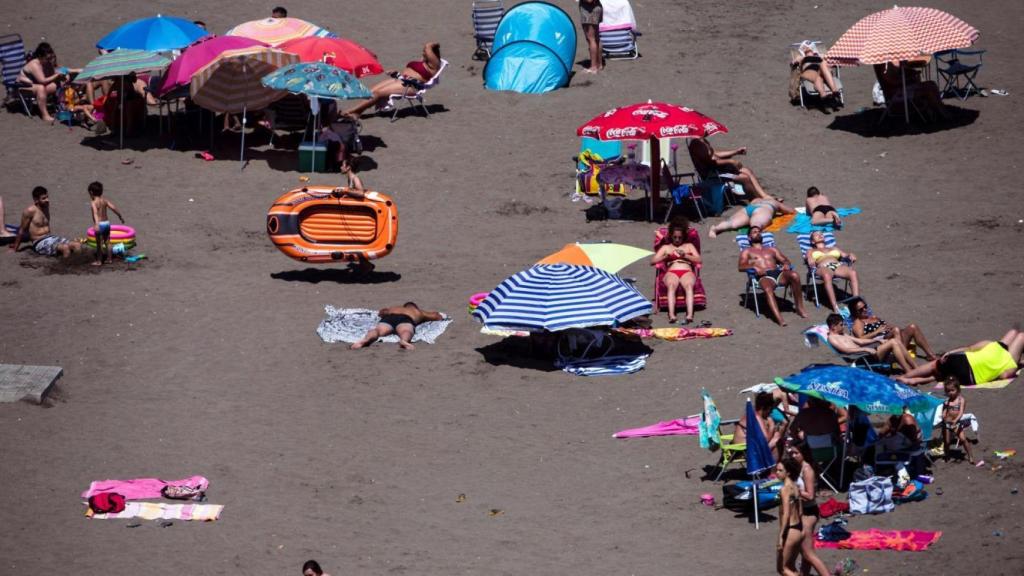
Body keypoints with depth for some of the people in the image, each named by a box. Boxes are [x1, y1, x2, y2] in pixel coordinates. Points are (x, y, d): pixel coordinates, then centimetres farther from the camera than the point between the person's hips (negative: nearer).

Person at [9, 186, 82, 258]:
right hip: (40, 244, -8)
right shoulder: (30, 211, -12)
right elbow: (22, 230, -5)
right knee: (65, 248, -33)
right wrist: (15, 249, 2)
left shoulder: (46, 206, 10)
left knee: (77, 246, -15)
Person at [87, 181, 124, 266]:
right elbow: (113, 208, 6)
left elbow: (95, 213, -30)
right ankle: (109, 259, 25)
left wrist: (96, 224, -43)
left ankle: (99, 261, 7)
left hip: (100, 224, -6)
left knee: (99, 243, 2)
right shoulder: (104, 200, 5)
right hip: (107, 222, 6)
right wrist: (120, 216, 20)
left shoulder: (93, 202, -14)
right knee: (107, 242, 17)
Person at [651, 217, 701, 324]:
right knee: (671, 285, -38)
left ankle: (689, 315, -55)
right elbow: (653, 261, 16)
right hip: (671, 272, 0)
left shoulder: (689, 246, 28)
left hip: (687, 271, 0)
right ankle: (671, 315, -56)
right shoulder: (666, 247, 28)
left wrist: (685, 255, -3)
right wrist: (665, 256, -1)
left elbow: (698, 260, 13)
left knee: (689, 285, -38)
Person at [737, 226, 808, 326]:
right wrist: (754, 267, -13)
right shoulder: (747, 252, 24)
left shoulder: (772, 250, 34)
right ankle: (779, 319, -56)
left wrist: (786, 264, -2)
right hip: (764, 276, -3)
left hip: (778, 273, 3)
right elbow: (741, 267, 7)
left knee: (794, 275, -31)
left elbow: (785, 260, 25)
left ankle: (799, 308, -22)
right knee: (768, 289, -40)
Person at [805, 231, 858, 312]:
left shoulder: (834, 248, 39)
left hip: (838, 266, 3)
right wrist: (811, 261, -13)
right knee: (827, 276, -42)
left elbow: (845, 255, 27)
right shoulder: (811, 251, 31)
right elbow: (810, 261, 11)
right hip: (823, 267, -3)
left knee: (853, 273, -33)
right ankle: (835, 307, -53)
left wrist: (851, 255, 4)